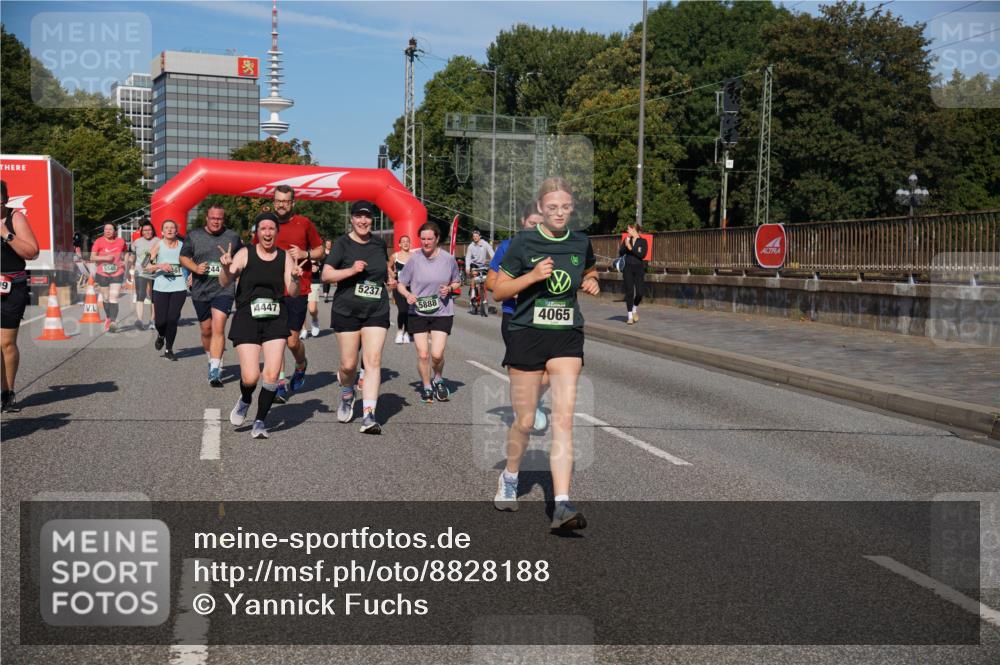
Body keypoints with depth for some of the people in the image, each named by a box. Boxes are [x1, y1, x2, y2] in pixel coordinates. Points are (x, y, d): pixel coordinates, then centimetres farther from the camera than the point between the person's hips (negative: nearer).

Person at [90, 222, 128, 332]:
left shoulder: (121, 242, 1)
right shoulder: (99, 242, -5)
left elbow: (123, 254, 20)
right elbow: (92, 258, -7)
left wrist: (124, 262, 0)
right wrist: (105, 258, -21)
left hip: (117, 274, -1)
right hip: (102, 274, 1)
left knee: (114, 298, -13)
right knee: (106, 298, 12)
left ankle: (113, 322, -19)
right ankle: (108, 317, 36)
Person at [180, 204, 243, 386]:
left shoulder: (233, 237, 4)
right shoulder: (193, 235, 5)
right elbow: (183, 257, 10)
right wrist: (195, 268, -8)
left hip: (224, 290, -2)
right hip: (200, 291, 3)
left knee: (218, 328, -17)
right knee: (206, 330, 13)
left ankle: (215, 370, -18)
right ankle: (212, 360, 36)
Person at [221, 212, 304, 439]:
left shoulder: (285, 257, 6)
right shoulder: (245, 253, 1)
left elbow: (292, 293, 2)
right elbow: (225, 283, -6)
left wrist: (295, 279, -19)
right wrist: (226, 267, -27)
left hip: (276, 320, 2)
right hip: (247, 318, -2)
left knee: (272, 375, -9)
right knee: (250, 377, -9)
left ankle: (260, 421, 10)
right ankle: (244, 401, 27)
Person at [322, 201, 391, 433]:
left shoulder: (379, 243, 11)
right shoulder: (342, 243, -3)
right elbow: (326, 275, -11)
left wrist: (389, 280, 12)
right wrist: (351, 270, -23)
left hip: (376, 311, 2)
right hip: (347, 310, -2)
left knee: (373, 361, -10)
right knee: (349, 364, 3)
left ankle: (368, 416, -13)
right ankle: (347, 396, 37)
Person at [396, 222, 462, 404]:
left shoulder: (448, 259, -2)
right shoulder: (414, 260, -5)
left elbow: (457, 282, 12)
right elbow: (401, 284, 3)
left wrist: (449, 288, -9)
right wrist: (407, 295, -17)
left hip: (442, 312, 0)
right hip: (418, 312, 0)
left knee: (437, 354, -10)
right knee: (422, 354, 0)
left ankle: (438, 380, 22)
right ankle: (427, 387, 23)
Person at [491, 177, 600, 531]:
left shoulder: (581, 243, 5)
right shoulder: (523, 242, -5)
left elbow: (590, 272, 27)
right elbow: (498, 291, -3)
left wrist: (591, 282, 3)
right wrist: (533, 275, -18)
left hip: (567, 336, 2)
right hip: (528, 335, -2)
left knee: (563, 418, -10)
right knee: (524, 422, 5)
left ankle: (562, 505, -13)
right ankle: (509, 478, 34)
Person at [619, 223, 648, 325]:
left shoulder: (643, 241, 2)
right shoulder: (627, 239, 11)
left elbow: (643, 255, -11)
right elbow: (620, 253, 5)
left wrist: (631, 248, -14)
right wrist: (625, 245, -11)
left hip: (639, 268, -2)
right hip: (628, 267, 2)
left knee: (639, 292, -8)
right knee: (629, 292, -3)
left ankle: (635, 309, 23)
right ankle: (630, 316, 3)